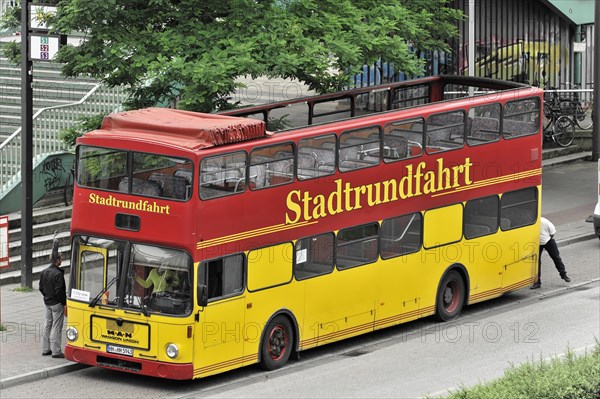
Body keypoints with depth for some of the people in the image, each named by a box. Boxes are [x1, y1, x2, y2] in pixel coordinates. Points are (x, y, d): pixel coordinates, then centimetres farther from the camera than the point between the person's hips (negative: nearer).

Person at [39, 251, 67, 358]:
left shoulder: (44, 272, 5)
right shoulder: (58, 274, -21)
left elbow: (41, 288, 11)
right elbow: (59, 291, -22)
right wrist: (64, 302, -11)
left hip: (47, 302, 8)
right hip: (57, 303, -8)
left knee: (48, 325, 17)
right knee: (57, 327, -3)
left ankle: (45, 349, 22)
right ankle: (56, 351, -1)